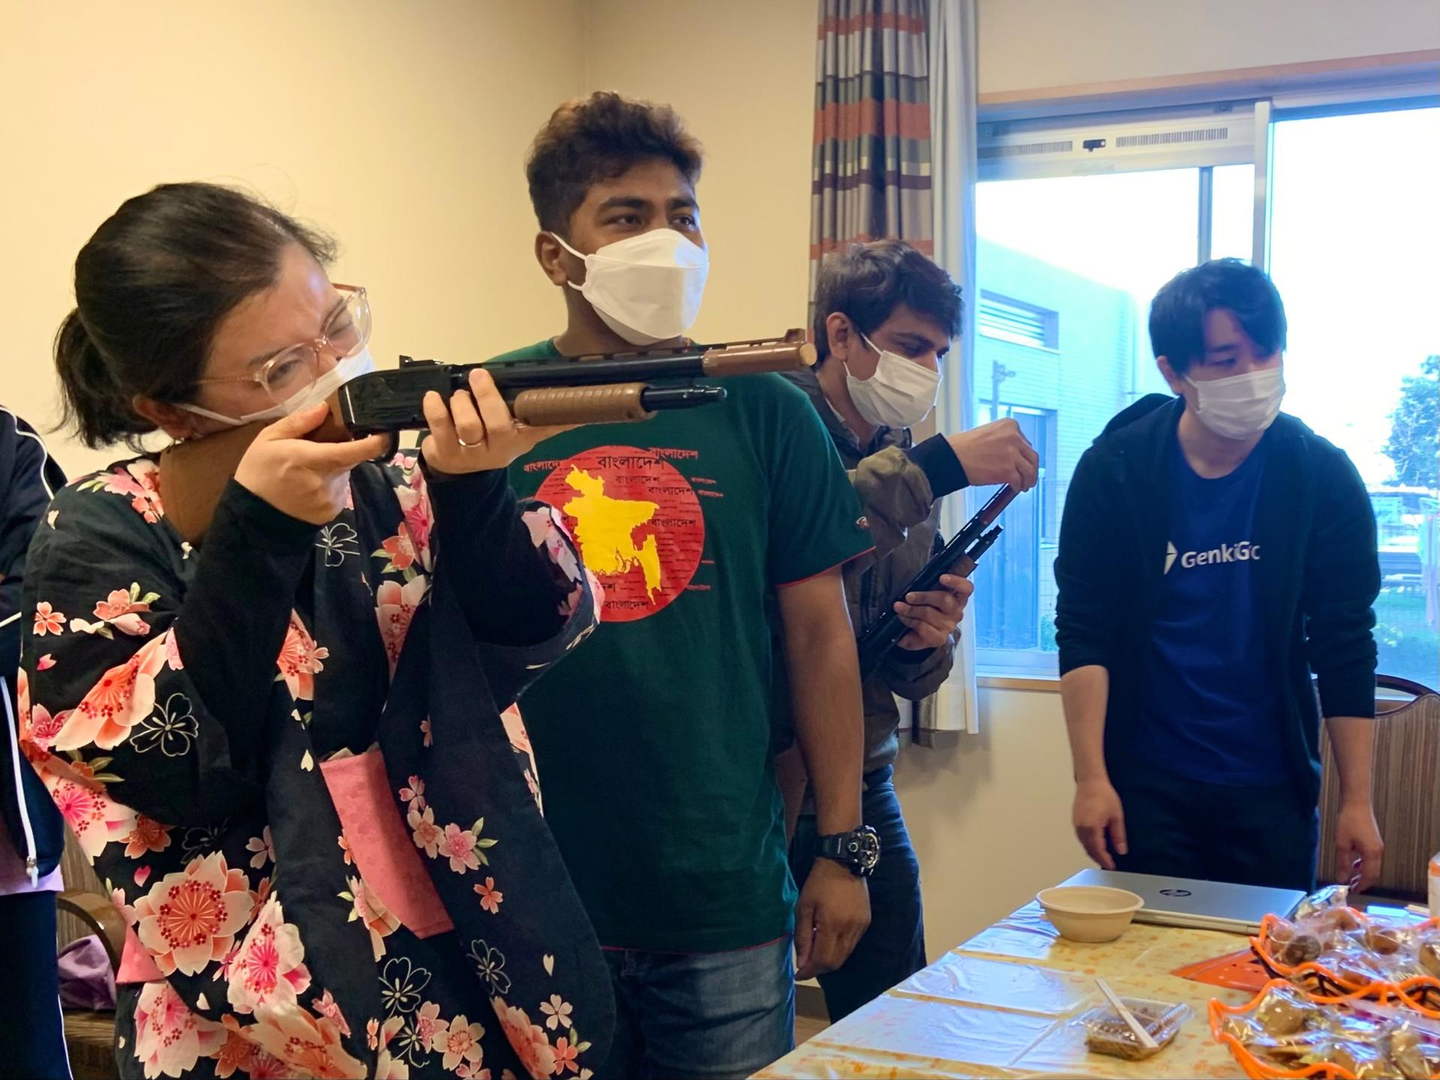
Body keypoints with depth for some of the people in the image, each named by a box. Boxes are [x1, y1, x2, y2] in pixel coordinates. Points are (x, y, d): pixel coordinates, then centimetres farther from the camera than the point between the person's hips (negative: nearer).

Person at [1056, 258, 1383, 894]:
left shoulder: (1323, 477, -5)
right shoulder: (1114, 471, -7)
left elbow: (1346, 651, -2)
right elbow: (1083, 636, -6)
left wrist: (1357, 800, -3)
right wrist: (1091, 778, -12)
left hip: (1271, 787, 1)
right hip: (1146, 782, -1)